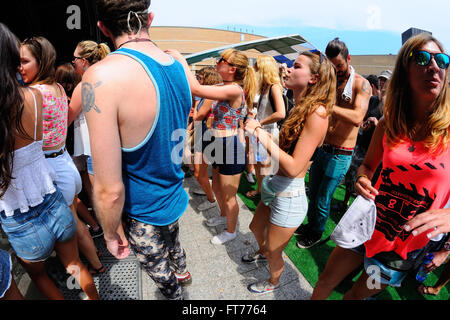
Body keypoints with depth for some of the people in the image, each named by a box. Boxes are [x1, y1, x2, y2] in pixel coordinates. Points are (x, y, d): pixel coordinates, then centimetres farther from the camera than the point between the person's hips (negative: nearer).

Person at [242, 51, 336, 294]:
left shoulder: (317, 113, -23)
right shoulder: (301, 108, 5)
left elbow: (294, 167, -26)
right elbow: (286, 149, 5)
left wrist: (262, 135, -24)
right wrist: (259, 132, -2)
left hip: (290, 194, -8)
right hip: (275, 185, 9)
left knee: (273, 253, 17)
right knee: (256, 228, 32)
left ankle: (273, 283, 50)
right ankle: (262, 251, 66)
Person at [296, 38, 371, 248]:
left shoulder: (361, 84, -8)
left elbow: (357, 118, -26)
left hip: (340, 155, -5)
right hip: (320, 148, 5)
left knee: (322, 199, 6)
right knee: (313, 194, 17)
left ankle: (317, 233, 30)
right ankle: (310, 224, 40)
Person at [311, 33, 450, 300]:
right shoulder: (389, 125, -6)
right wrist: (362, 179, -15)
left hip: (409, 244, -2)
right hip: (369, 224, 2)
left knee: (358, 294, 20)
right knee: (326, 282, 15)